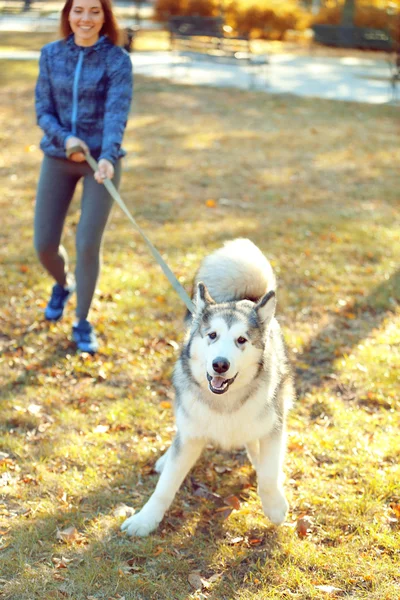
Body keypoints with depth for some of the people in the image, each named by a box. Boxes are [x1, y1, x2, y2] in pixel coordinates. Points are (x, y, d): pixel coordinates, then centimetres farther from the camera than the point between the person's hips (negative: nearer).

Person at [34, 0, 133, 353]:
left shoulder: (117, 60, -8)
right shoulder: (51, 55, 1)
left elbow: (117, 112, -20)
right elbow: (43, 110, 1)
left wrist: (107, 157, -37)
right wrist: (65, 139, -19)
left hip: (101, 160, -3)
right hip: (58, 159, 3)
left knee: (88, 244, -8)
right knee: (44, 245, 5)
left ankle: (83, 323, 14)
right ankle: (63, 285, 41)